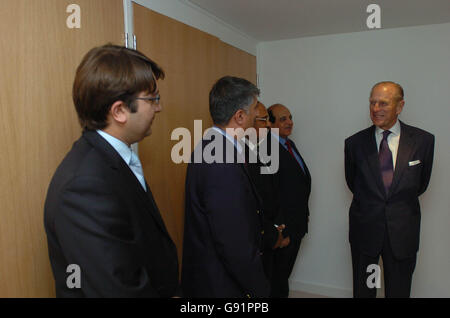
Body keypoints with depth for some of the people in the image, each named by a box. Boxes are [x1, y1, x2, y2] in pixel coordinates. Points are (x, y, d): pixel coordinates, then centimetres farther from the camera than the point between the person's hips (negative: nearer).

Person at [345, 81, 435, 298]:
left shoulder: (423, 140, -4)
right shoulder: (355, 143, -4)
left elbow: (421, 184, 8)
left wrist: (401, 204, 13)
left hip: (402, 232, 0)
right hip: (364, 229, 0)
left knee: (398, 291, 13)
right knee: (363, 290, 14)